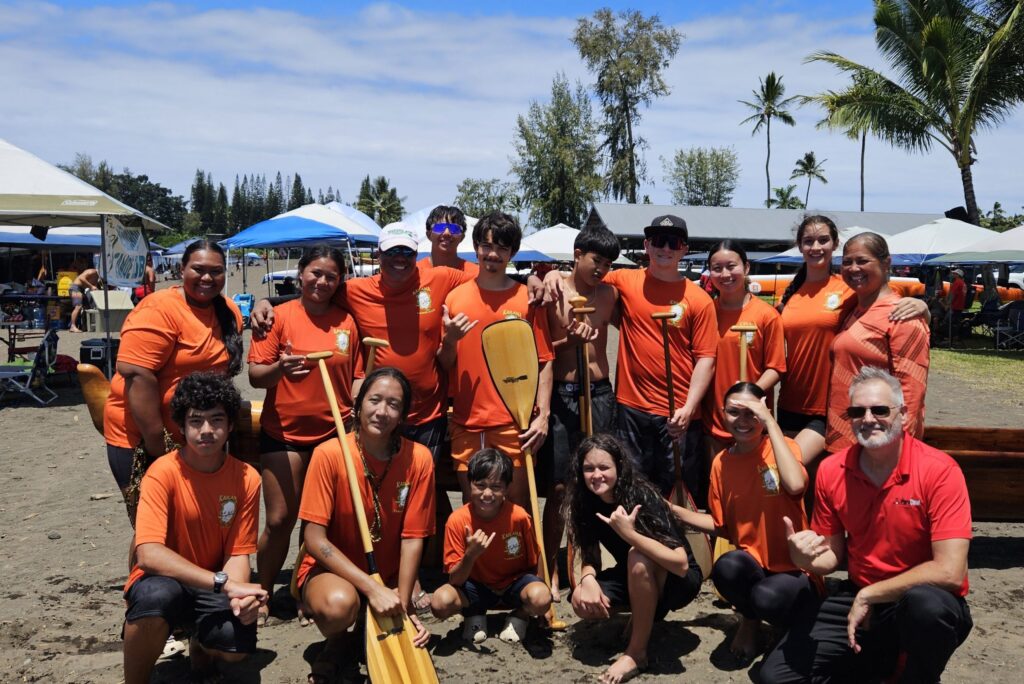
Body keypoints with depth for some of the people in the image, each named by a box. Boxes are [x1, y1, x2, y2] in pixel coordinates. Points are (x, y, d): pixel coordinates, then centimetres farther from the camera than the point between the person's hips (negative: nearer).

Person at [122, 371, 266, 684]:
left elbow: (238, 554, -5)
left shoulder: (247, 479, -8)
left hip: (215, 589, 3)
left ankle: (200, 644, 14)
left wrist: (239, 595, -28)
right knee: (156, 595, -38)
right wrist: (224, 582, -34)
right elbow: (149, 554, -28)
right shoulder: (163, 472, -18)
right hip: (164, 581, -3)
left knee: (237, 645, -25)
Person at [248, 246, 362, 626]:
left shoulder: (347, 322, 6)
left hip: (333, 432, 3)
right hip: (284, 433, -2)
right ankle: (263, 595, 18)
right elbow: (255, 375, -6)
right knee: (279, 520, 0)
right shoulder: (280, 316, -3)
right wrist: (279, 368, -26)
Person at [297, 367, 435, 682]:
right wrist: (372, 587, -27)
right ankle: (335, 642, 2)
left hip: (389, 575, 3)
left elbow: (412, 537, -9)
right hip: (331, 569, -3)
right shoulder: (329, 453, -19)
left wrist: (403, 606, -17)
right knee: (339, 603, -35)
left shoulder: (418, 459, -13)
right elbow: (314, 538, -20)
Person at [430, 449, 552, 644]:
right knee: (440, 602, -30)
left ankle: (520, 616, 4)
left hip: (515, 584, 0)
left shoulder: (519, 516, -19)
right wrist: (470, 555, -36)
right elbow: (455, 580, -18)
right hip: (477, 588, 1)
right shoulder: (458, 520, -18)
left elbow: (534, 563, -3)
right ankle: (474, 615, 6)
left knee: (540, 597, -34)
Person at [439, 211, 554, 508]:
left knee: (517, 503, 6)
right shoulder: (455, 297, 6)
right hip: (466, 422, 2)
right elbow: (445, 365, 9)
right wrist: (450, 339, -11)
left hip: (515, 423, -2)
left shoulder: (527, 298, 0)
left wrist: (543, 415, -8)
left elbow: (544, 361, 0)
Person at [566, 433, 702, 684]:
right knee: (583, 603, -20)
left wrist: (629, 533, -41)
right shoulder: (588, 503, -10)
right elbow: (591, 558, -3)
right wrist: (587, 578, -26)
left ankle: (637, 652, -18)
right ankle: (644, 613, 10)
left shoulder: (642, 496, -27)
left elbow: (681, 564, -34)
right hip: (636, 580, 6)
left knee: (638, 557, -36)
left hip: (680, 580, -5)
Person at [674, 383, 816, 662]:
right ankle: (750, 619, 4)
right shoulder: (721, 461, 2)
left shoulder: (783, 446, -10)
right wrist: (674, 511, 0)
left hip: (795, 568, -3)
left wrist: (770, 422, -28)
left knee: (767, 597, -35)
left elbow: (795, 484, -35)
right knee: (726, 567, -31)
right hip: (753, 565, 3)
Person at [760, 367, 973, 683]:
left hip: (928, 608, -4)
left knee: (926, 602, -40)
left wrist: (868, 596, -18)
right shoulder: (831, 471, -2)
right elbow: (833, 554, 7)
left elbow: (950, 572, -24)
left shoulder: (939, 470, -17)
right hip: (857, 599, 4)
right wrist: (806, 558, -17)